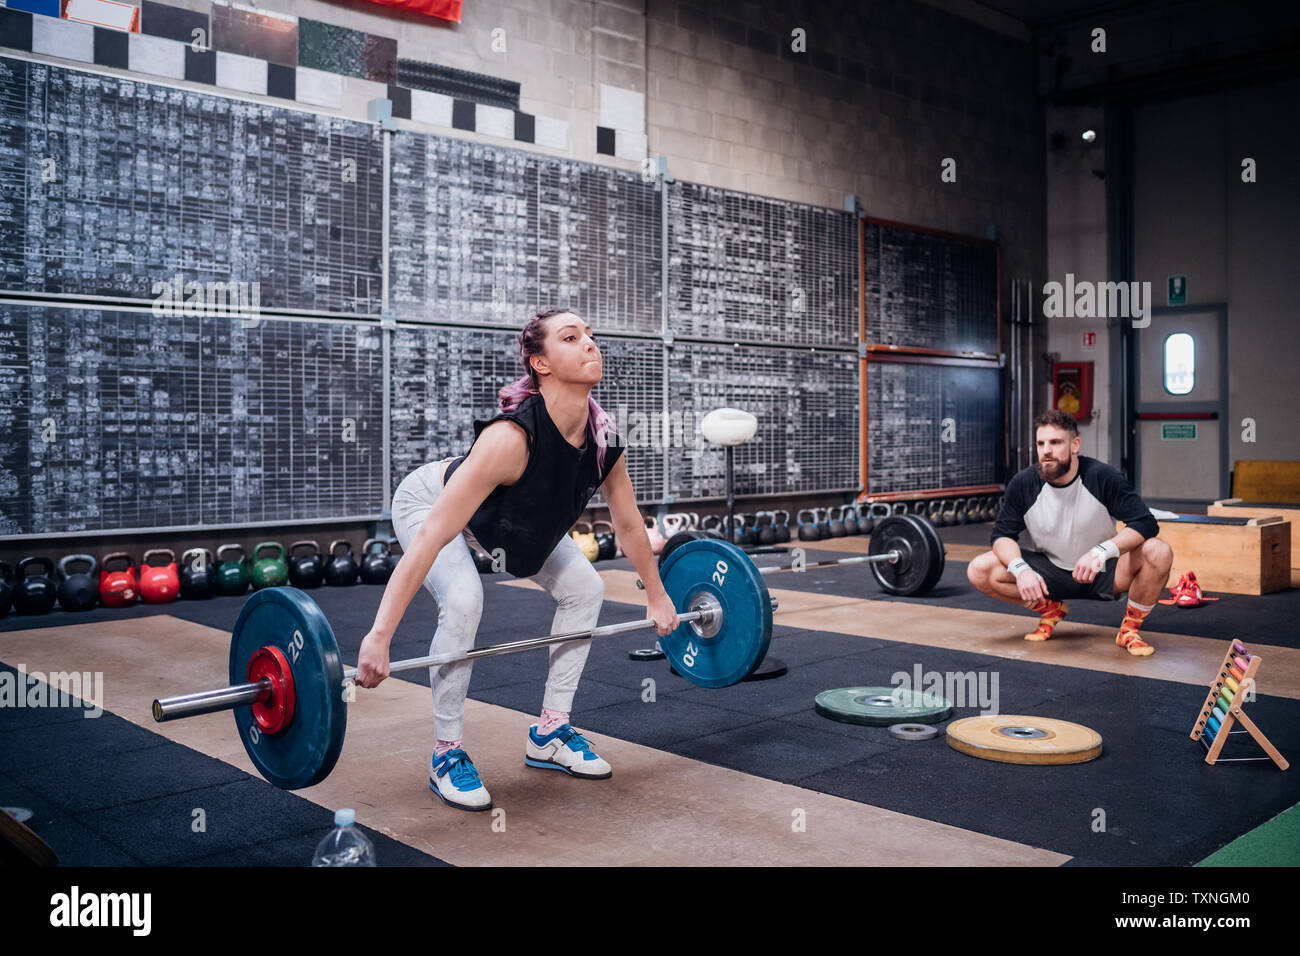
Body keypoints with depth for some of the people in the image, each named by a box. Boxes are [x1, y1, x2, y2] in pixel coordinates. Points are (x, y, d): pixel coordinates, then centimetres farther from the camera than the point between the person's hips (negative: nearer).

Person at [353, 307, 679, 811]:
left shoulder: (604, 439, -22)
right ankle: (447, 755, -10)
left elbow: (629, 525, -3)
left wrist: (657, 596, 6)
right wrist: (380, 636, -46)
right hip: (429, 501, -7)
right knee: (463, 600, -30)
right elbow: (432, 537, -44)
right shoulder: (513, 436, -42)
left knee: (584, 588, -2)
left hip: (514, 515, 7)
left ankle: (550, 733, 12)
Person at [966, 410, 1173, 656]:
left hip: (1101, 572, -2)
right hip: (1050, 571, 2)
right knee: (980, 571, -20)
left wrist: (1101, 551, -40)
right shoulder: (1023, 484, -13)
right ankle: (1050, 610, 8)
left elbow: (1145, 523, -22)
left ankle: (1130, 629, -4)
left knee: (1158, 553, -30)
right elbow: (1003, 534, -8)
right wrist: (1020, 569, -30)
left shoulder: (1103, 477, -19)